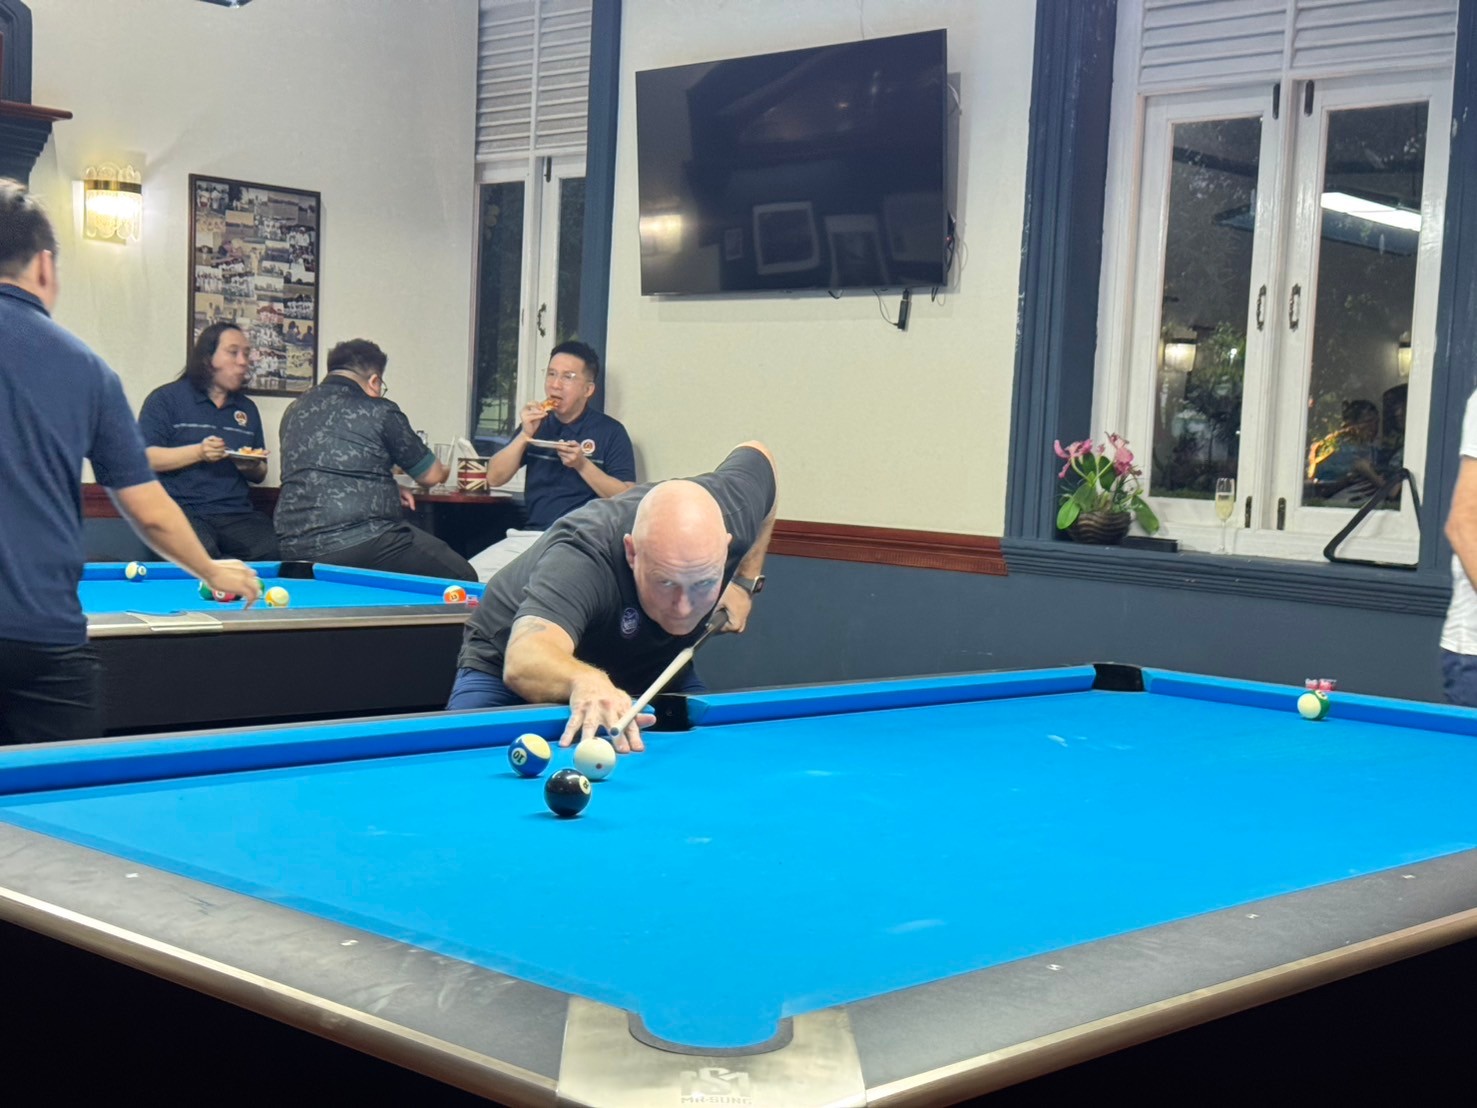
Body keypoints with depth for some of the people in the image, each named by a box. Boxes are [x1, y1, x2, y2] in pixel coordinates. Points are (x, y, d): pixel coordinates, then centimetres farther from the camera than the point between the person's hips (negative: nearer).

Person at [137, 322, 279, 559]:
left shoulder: (247, 409, 20)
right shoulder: (166, 398, 4)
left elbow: (260, 476, 24)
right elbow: (143, 458, -7)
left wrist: (251, 466, 0)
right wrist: (198, 452, -17)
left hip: (236, 512, 5)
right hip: (181, 509, -5)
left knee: (278, 549, -24)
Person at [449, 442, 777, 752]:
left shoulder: (732, 510, -27)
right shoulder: (580, 558, -44)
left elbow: (757, 456, 0)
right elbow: (523, 660, -62)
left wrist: (746, 581, -6)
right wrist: (586, 681, -85)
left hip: (653, 667, 4)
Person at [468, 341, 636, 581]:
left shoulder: (610, 431, 2)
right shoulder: (537, 424, 16)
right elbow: (494, 478, 9)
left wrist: (582, 465, -16)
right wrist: (525, 435, -3)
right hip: (528, 535, 5)